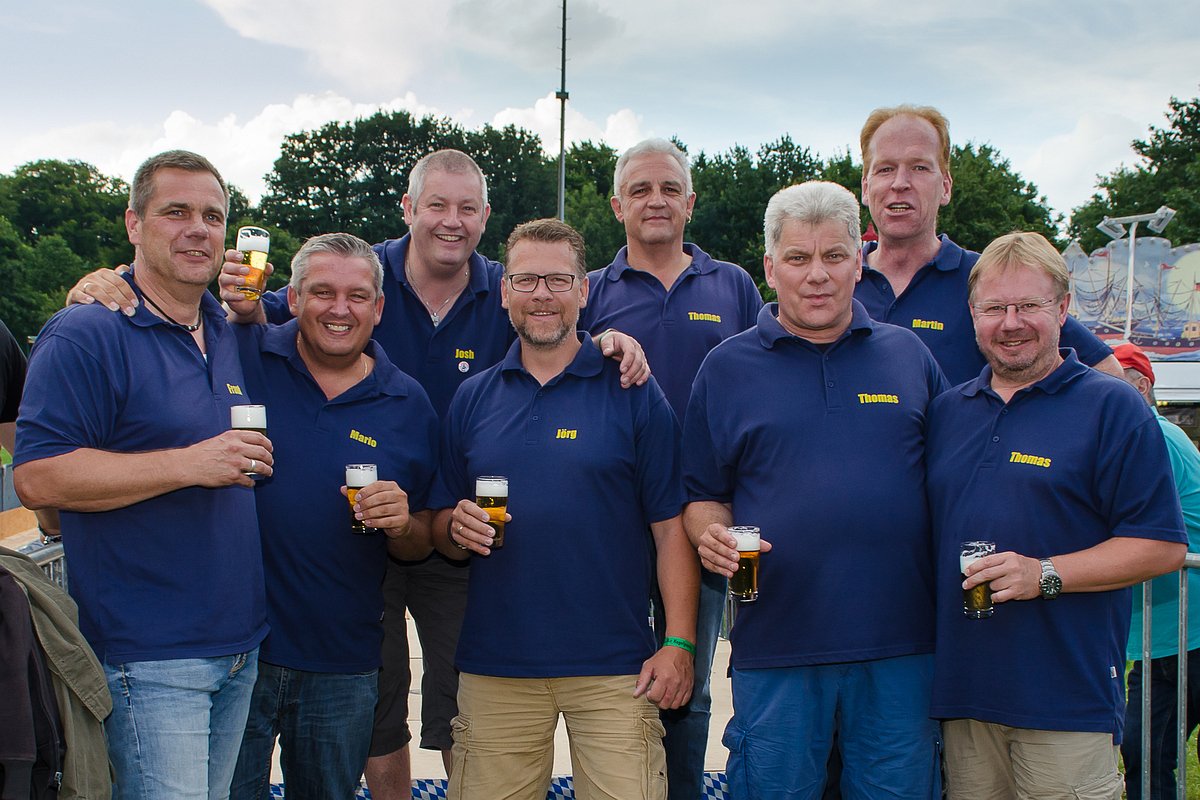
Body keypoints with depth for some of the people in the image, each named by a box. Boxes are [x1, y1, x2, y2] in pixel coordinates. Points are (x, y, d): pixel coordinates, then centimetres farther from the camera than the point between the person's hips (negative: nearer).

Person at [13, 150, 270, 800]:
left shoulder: (231, 335, 13)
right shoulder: (85, 334, -10)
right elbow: (37, 477, -19)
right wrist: (187, 464, -23)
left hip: (240, 643, 8)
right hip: (150, 659, -7)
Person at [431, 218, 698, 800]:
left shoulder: (634, 394, 0)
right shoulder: (473, 399, 9)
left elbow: (671, 528, -2)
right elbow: (442, 532, 13)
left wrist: (678, 644, -10)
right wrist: (458, 528, -10)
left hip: (613, 662, -2)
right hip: (495, 664, 3)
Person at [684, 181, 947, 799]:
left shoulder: (908, 355, 10)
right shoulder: (727, 368, 6)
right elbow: (702, 496, 9)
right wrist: (712, 534, -13)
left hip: (900, 647, 1)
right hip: (774, 648, -1)